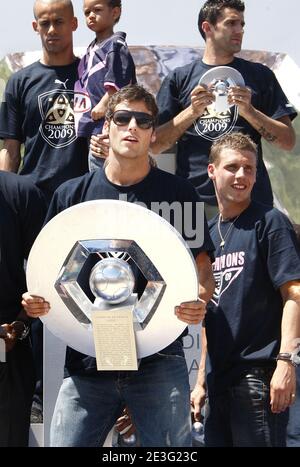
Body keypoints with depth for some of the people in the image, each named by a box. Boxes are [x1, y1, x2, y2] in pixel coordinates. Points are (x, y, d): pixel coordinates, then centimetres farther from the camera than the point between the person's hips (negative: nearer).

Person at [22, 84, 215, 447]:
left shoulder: (178, 193, 6)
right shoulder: (71, 195, 10)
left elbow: (203, 268, 7)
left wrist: (199, 301, -15)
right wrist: (35, 300, -7)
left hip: (159, 361, -1)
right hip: (85, 362, 2)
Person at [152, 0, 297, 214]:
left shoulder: (260, 75, 13)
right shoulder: (179, 78, 13)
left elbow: (288, 141, 5)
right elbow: (155, 145, 6)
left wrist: (249, 111, -8)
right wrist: (192, 112, -8)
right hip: (192, 199, 0)